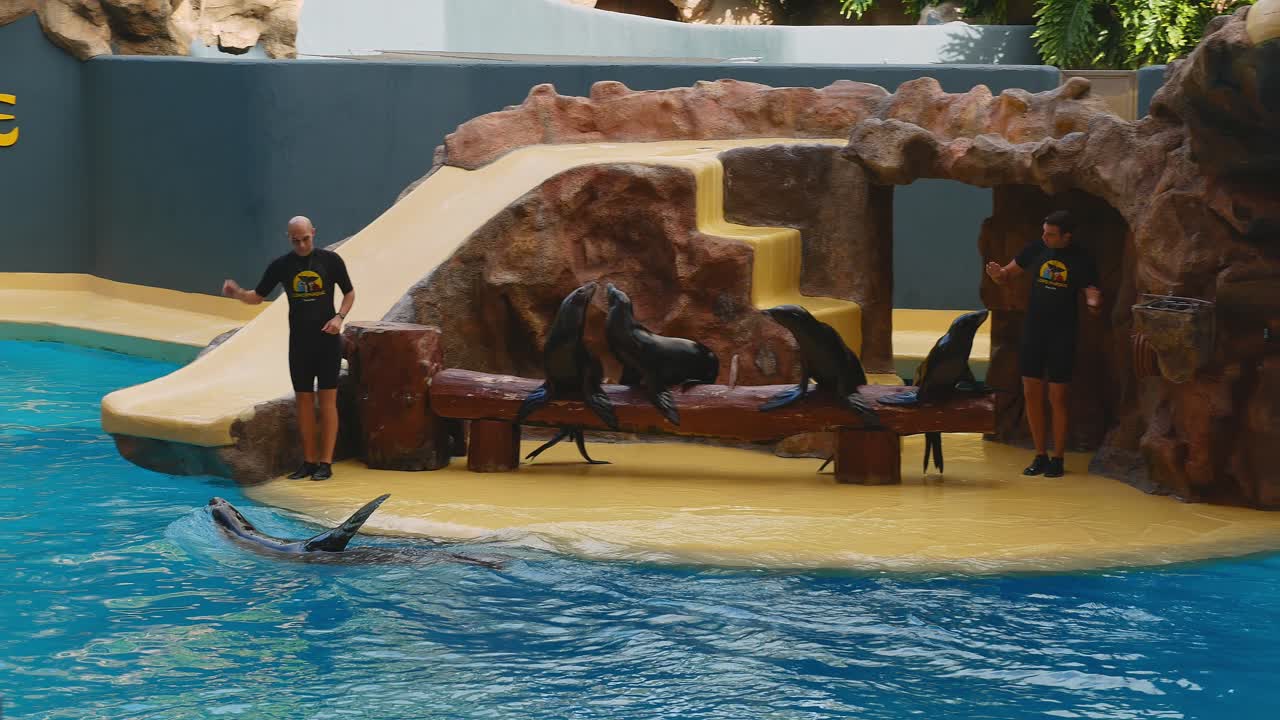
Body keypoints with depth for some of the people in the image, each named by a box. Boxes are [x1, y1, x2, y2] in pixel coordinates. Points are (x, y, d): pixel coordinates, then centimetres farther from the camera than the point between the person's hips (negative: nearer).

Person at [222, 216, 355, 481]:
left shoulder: (330, 260, -3)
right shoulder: (281, 266, 2)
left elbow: (349, 293, 7)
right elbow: (257, 297, 8)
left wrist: (339, 317, -11)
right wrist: (237, 293, -12)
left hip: (327, 340, -3)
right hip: (299, 342, 3)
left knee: (327, 399, -4)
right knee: (304, 400, 5)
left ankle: (326, 463, -3)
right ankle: (309, 462, 11)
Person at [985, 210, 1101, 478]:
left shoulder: (1081, 260, -7)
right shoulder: (1036, 249, 1)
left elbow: (1092, 293, -9)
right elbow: (1008, 275, 9)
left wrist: (1094, 303, -32)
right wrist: (998, 273, -13)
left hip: (1062, 335, -4)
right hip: (1033, 330, 4)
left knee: (1057, 398, -2)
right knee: (1031, 394, 5)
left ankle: (1057, 459, 8)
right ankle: (1040, 456, 16)